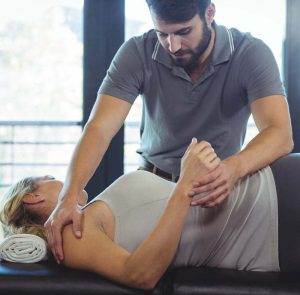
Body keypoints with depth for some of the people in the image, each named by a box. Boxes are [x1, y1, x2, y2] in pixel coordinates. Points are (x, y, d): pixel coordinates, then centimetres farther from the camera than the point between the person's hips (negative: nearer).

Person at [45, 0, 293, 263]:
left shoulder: (251, 54, -18)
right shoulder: (137, 54, -16)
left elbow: (281, 134, -29)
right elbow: (99, 129, -22)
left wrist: (235, 167, -52)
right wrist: (69, 198, -39)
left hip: (219, 183, -1)